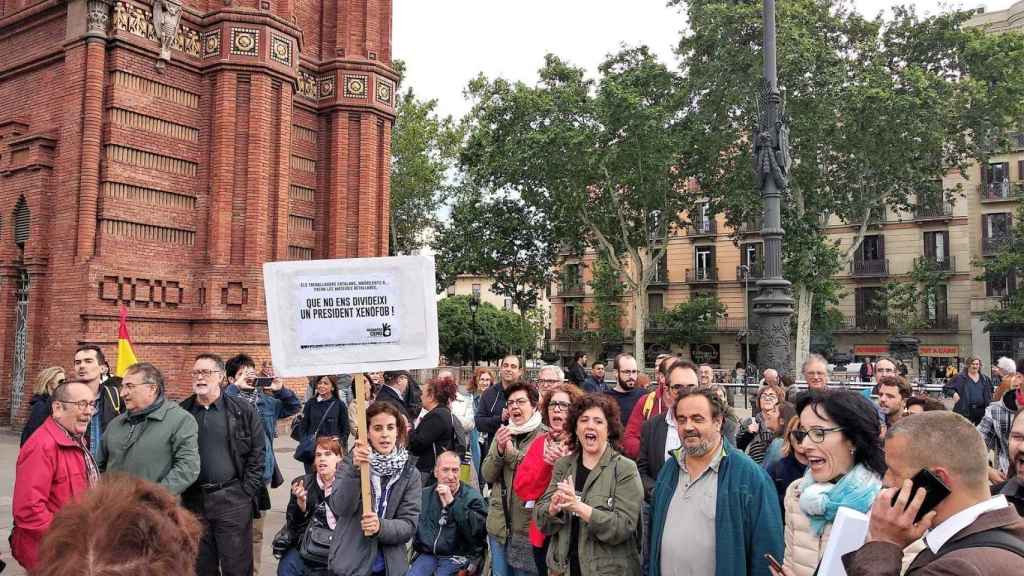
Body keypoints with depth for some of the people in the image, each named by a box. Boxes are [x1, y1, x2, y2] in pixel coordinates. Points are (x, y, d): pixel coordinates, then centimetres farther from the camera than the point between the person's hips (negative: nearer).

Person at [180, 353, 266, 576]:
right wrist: (177, 497, 2)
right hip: (193, 500, 3)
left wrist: (248, 493, -5)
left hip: (233, 499, -2)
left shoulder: (242, 410, -1)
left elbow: (257, 455, 0)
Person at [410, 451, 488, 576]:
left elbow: (479, 530, -17)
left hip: (459, 557, -3)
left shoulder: (473, 497, -1)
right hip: (427, 554, 3)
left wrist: (452, 503, -19)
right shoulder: (424, 495, 13)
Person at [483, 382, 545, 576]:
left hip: (528, 527, -5)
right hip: (498, 525, 5)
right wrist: (499, 450, -14)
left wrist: (512, 452, -18)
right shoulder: (502, 434, 8)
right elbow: (487, 475, 3)